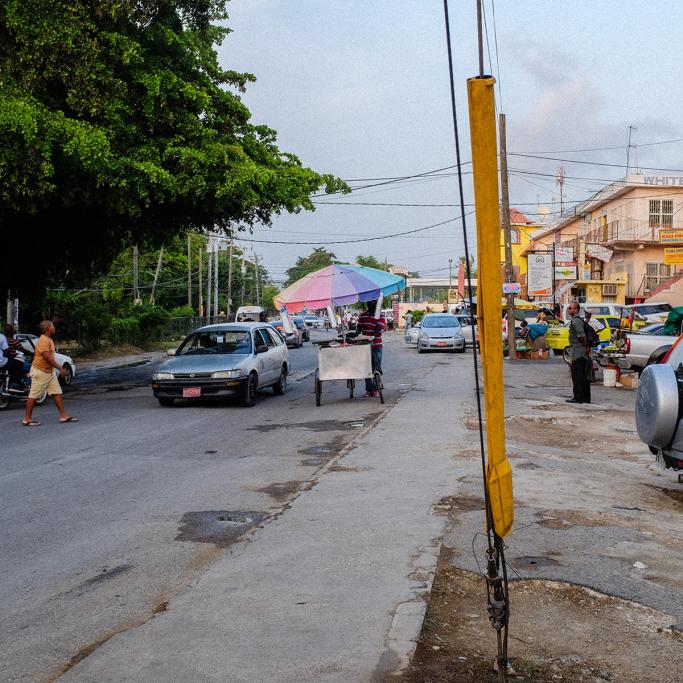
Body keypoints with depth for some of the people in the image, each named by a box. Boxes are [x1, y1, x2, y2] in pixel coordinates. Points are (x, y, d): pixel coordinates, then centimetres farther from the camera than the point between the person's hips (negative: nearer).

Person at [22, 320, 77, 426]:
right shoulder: (43, 340, -19)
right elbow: (47, 357, -25)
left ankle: (63, 416, 8)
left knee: (57, 393, 6)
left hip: (49, 372, 10)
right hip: (40, 372, -10)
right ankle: (27, 419, 5)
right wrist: (60, 368, -21)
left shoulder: (49, 340, 12)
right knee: (34, 396, -2)